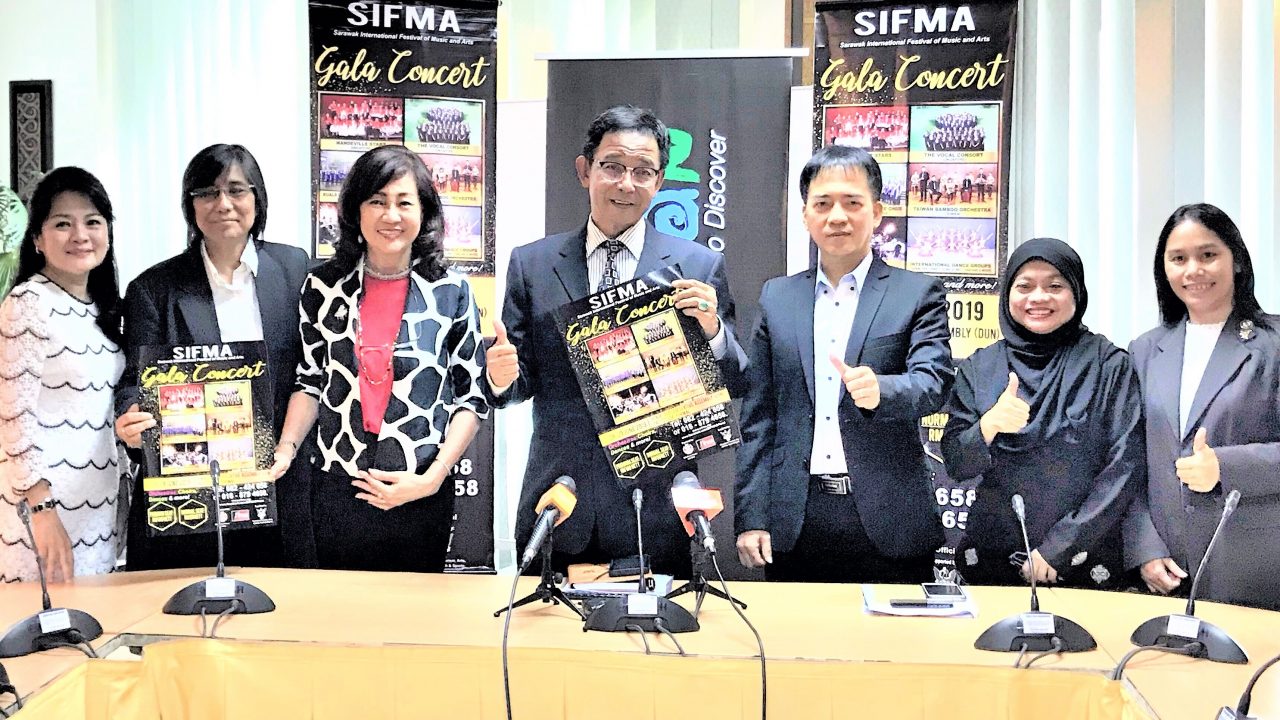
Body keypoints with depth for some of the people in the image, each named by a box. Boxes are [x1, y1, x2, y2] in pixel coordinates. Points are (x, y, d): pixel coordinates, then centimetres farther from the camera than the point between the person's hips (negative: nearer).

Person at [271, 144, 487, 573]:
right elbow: (310, 383, 11)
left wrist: (432, 478, -10)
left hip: (422, 495, -1)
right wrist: (285, 448, -5)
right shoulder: (324, 286, 3)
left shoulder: (452, 293, -2)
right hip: (336, 490, 1)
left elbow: (471, 399, 0)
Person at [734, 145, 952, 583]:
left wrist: (878, 390, -32)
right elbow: (758, 417, 10)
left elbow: (934, 383, -10)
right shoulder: (776, 298, 12)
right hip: (796, 524, 2)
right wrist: (750, 518, 3)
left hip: (887, 524, -2)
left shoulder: (918, 295, 4)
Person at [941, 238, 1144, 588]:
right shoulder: (980, 367, 4)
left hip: (1085, 560, -2)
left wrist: (1057, 547, -12)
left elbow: (1127, 466, -8)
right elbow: (956, 465, 1)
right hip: (992, 556, 2)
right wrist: (987, 426, -21)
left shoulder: (1109, 364, -4)